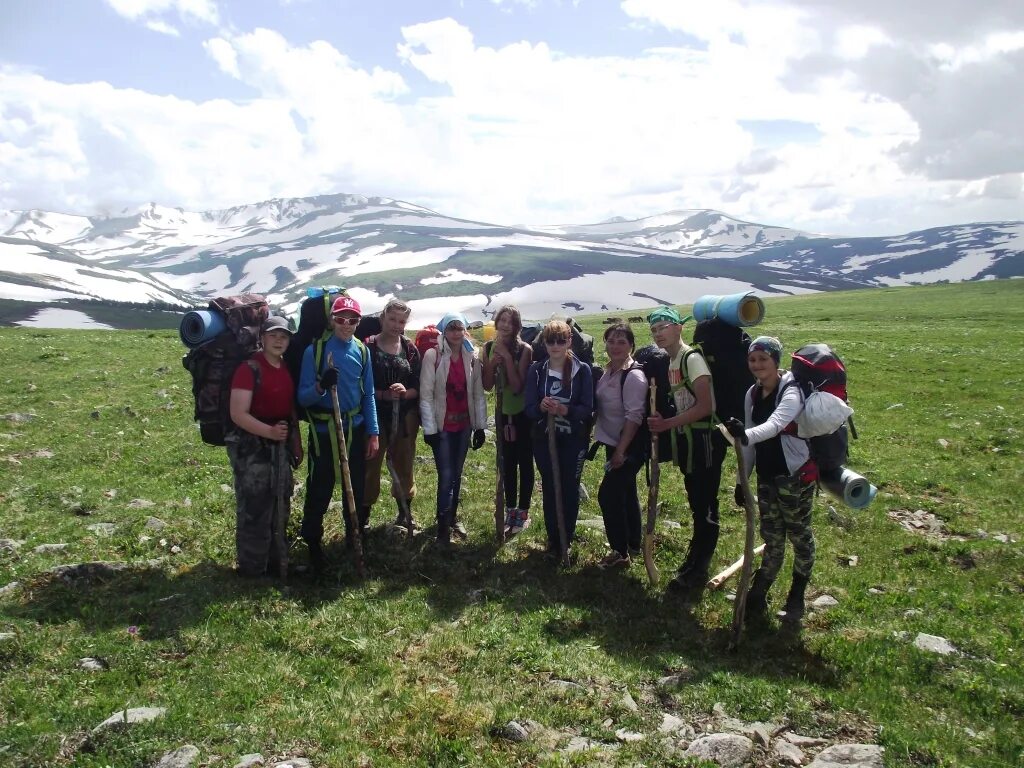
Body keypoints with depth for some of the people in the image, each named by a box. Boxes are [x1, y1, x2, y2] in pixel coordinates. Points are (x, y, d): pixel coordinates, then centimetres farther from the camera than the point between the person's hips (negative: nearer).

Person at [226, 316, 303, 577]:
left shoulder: (287, 369, 9)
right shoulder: (250, 369, -15)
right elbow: (238, 414, -21)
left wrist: (296, 443, 16)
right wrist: (269, 431, -32)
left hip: (280, 447, 8)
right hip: (252, 447, -8)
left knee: (279, 508, 17)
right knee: (254, 510, -2)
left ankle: (275, 562, 32)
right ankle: (251, 570, 11)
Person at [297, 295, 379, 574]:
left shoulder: (361, 351, 2)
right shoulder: (315, 350, -11)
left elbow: (368, 394, 8)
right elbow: (303, 397, -11)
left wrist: (373, 434, 5)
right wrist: (321, 386, -32)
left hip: (355, 429, 4)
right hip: (323, 430, -4)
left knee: (356, 488, 13)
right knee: (319, 491, 1)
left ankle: (354, 539, 31)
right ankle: (312, 545, 18)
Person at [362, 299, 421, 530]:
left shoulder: (410, 349, 3)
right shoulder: (368, 346, -6)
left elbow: (419, 387, 2)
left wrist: (406, 392, -18)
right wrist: (383, 394, -21)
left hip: (405, 417, 3)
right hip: (375, 415, -3)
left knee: (404, 465, 14)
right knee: (370, 465, 4)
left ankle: (405, 511, 30)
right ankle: (363, 515, 17)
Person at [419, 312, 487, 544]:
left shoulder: (472, 357, 3)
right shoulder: (432, 355, -10)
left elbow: (478, 393, 6)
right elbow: (426, 395, -11)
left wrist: (480, 426, 4)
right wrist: (429, 429, -12)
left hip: (464, 424, 4)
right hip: (442, 425, -4)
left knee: (456, 474, 15)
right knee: (446, 476, -5)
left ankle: (452, 517, 30)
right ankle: (443, 524, 8)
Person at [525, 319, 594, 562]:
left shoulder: (582, 370, -5)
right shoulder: (536, 371, 1)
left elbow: (588, 409, -8)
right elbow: (529, 408, -2)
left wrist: (565, 410, -27)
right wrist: (541, 407, -25)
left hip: (573, 440, -1)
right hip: (544, 439, 2)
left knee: (569, 489, 5)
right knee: (549, 489, 8)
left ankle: (566, 540, 20)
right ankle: (553, 539, 24)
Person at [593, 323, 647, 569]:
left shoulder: (634, 376, -19)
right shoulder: (608, 372, 6)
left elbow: (634, 417, -22)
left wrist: (621, 451, -22)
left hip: (629, 446, -8)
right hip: (613, 443, 8)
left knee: (608, 494, -8)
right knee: (625, 493, 18)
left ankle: (620, 552, 3)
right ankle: (633, 543, 32)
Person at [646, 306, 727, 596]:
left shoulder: (692, 358, -15)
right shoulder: (670, 362, 11)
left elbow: (705, 406, -21)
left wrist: (667, 423, -18)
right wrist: (661, 420, -4)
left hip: (704, 439, -8)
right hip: (687, 440, 9)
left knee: (705, 507, 0)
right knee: (697, 504, 17)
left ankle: (696, 572, 8)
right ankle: (696, 561, 29)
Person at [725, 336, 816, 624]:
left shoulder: (791, 392, -17)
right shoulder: (752, 395, 4)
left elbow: (774, 425, -37)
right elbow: (751, 441, 10)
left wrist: (745, 434, -56)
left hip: (795, 476, -6)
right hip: (767, 476, 6)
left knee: (799, 535, 9)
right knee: (772, 537, 12)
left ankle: (796, 597, 27)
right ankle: (757, 594, 21)